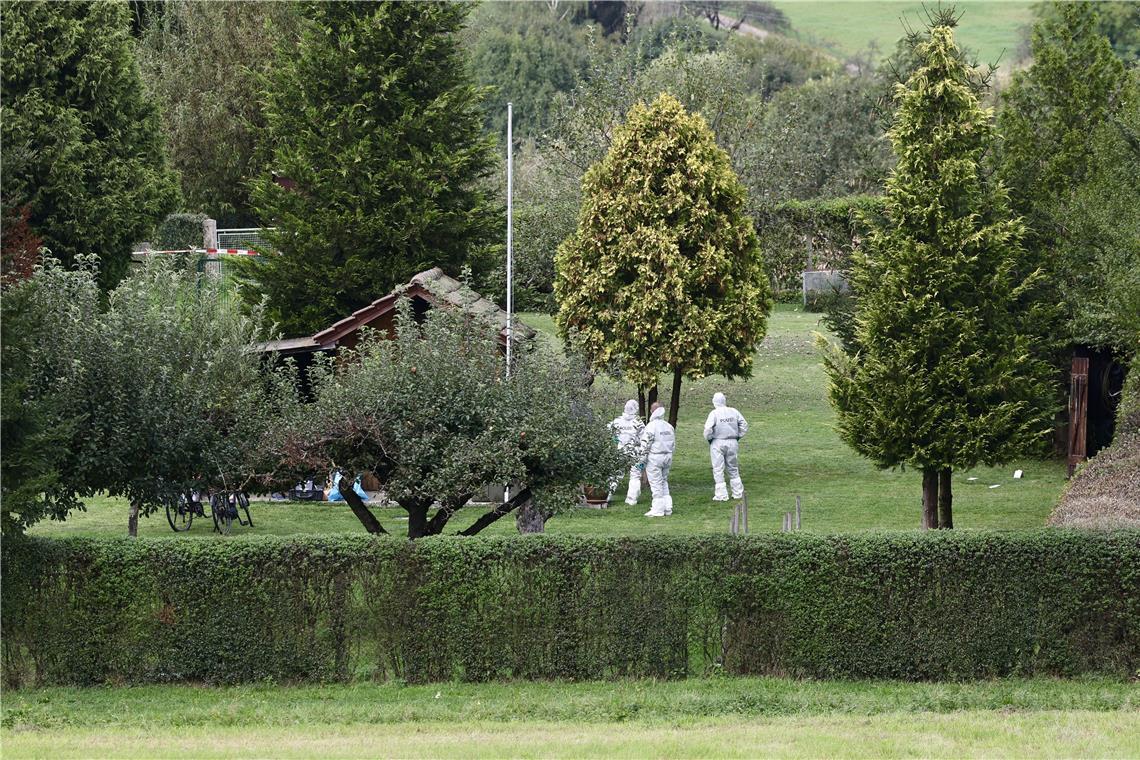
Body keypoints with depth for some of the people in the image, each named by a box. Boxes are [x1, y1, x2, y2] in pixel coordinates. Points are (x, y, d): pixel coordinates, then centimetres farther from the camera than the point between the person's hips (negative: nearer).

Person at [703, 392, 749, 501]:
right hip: (732, 443, 4)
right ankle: (738, 492, 19)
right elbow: (744, 425, 5)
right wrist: (738, 437, 12)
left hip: (717, 443, -4)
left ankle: (721, 495, 1)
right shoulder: (734, 412, 2)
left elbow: (708, 429, -18)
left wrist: (708, 439, 0)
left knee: (718, 470, 2)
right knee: (733, 469, 16)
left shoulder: (714, 413, -11)